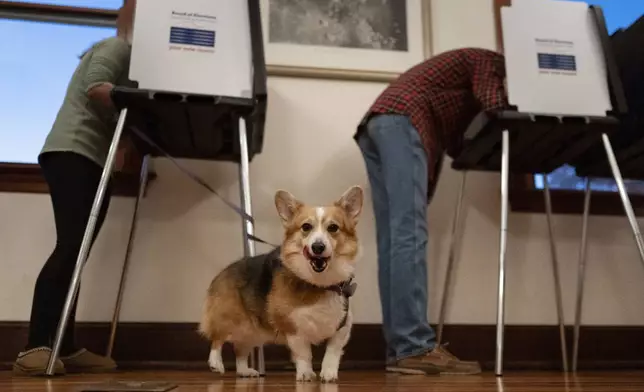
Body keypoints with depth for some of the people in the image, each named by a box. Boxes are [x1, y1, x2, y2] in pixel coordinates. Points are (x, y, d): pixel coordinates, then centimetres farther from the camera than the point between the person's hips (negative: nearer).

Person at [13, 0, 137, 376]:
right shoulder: (116, 47, 0)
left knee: (75, 253, 2)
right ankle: (34, 349, -18)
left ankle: (66, 349, 2)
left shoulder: (129, 56, 26)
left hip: (94, 161, 9)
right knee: (71, 247, -17)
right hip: (74, 153, -9)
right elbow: (95, 88, -18)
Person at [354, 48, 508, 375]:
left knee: (393, 240, -3)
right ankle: (416, 348, -23)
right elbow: (496, 110, -4)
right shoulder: (490, 62, 15)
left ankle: (400, 349, -6)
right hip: (402, 120, -9)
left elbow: (455, 142, 26)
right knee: (410, 236, -18)